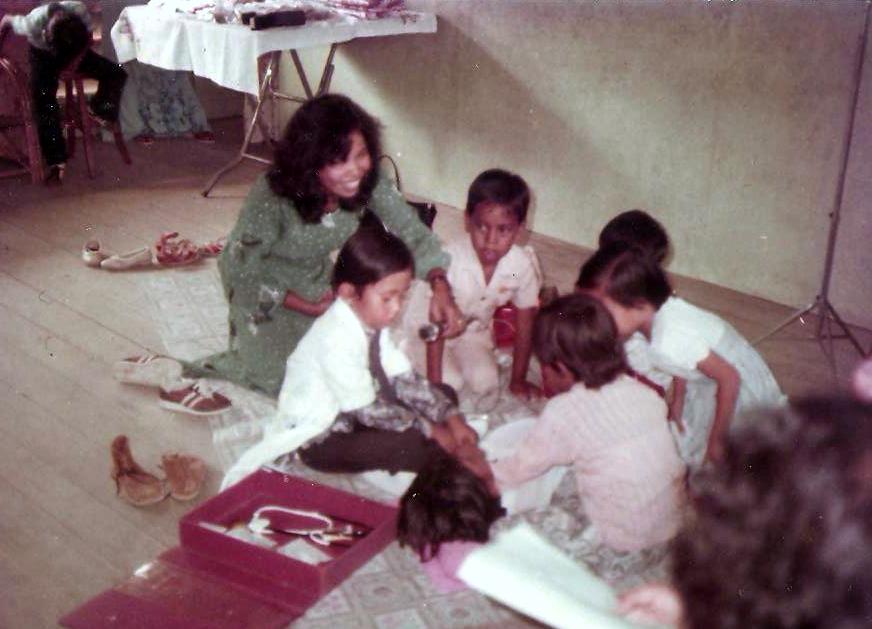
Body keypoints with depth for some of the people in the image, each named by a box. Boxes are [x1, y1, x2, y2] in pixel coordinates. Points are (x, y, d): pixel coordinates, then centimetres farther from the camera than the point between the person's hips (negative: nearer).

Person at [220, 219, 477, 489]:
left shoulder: (372, 321, -6)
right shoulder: (336, 339, -31)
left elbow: (406, 380, -5)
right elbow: (368, 411, -26)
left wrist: (452, 418, -15)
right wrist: (430, 429, -20)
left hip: (350, 414, 9)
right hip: (319, 439, -9)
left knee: (444, 395, 2)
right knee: (414, 446, -29)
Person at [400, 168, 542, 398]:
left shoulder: (523, 265, -24)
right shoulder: (450, 259, -35)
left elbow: (525, 326, -10)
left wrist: (518, 380, -5)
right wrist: (435, 384, -27)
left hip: (473, 329, 4)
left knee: (485, 382, -10)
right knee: (451, 382, -15)